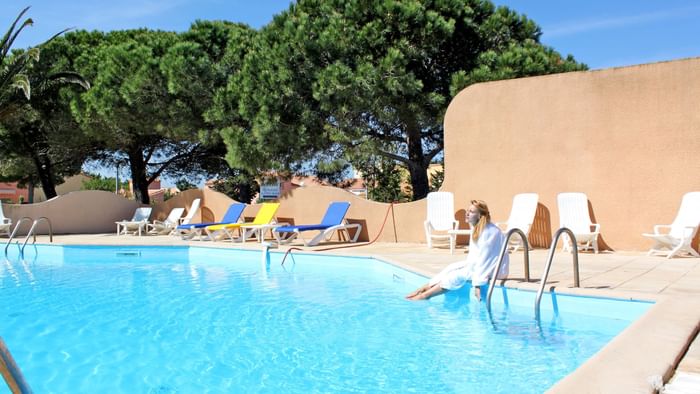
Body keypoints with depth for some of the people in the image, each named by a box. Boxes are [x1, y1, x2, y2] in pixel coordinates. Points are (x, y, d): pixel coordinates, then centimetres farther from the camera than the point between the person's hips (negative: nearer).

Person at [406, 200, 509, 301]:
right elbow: (473, 254, 11)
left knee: (458, 275, -19)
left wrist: (478, 284, -28)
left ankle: (424, 295, -18)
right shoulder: (476, 228, 5)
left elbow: (484, 259, -27)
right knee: (451, 268, -3)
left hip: (494, 268, -9)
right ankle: (423, 288, -6)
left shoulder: (489, 232, -24)